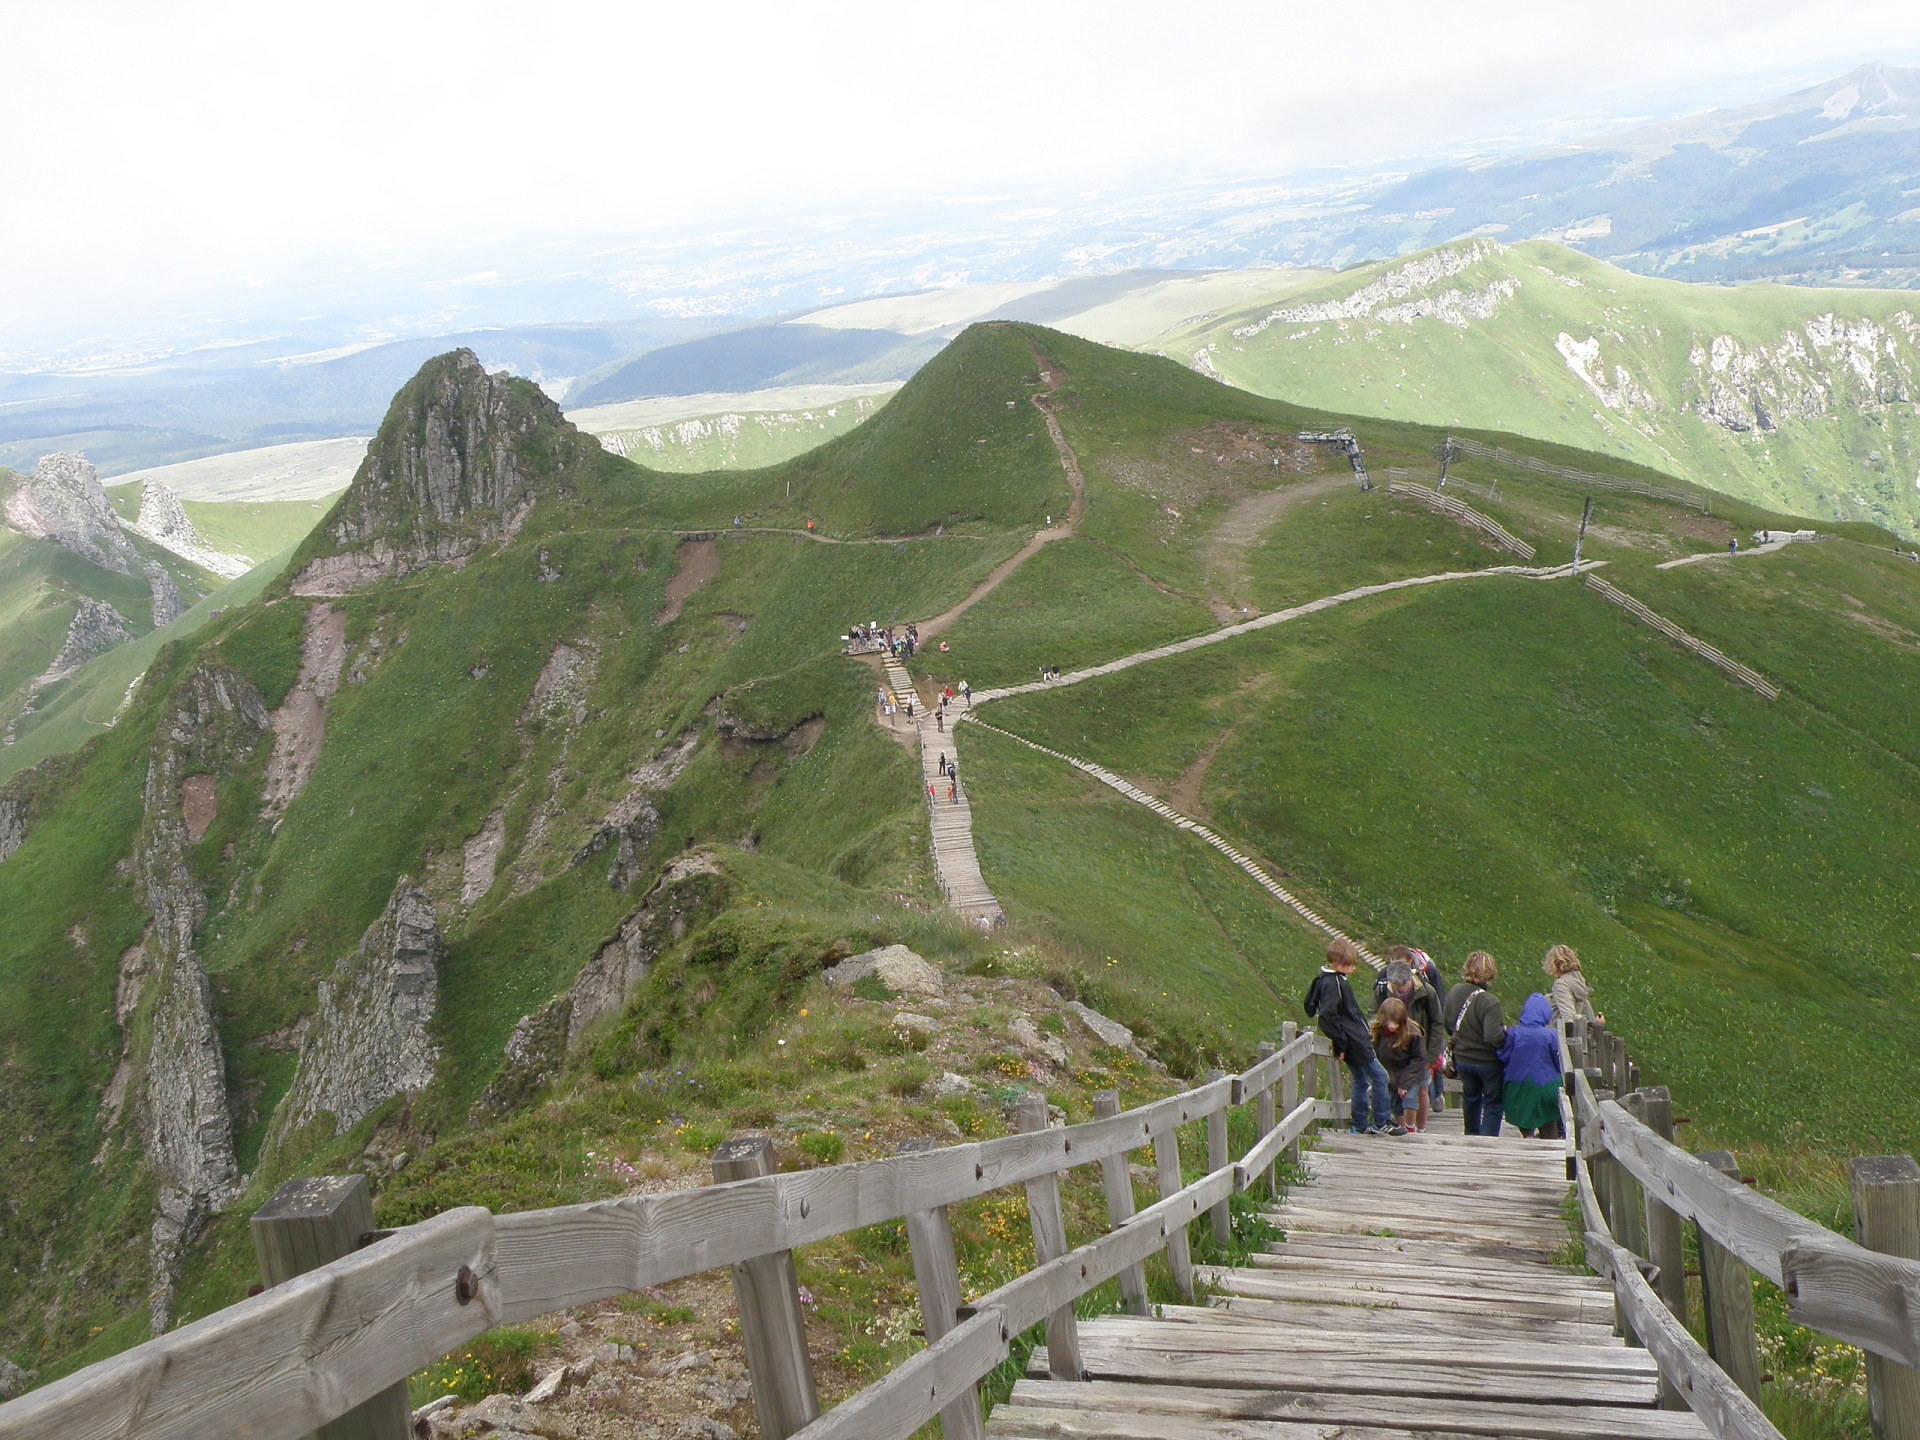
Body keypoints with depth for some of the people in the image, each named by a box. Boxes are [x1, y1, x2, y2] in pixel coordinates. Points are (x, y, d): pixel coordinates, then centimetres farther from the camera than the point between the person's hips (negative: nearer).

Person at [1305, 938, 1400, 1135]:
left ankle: (1360, 1125, 22)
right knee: (1379, 1076, -3)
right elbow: (1328, 1016, -25)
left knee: (1360, 1080, 16)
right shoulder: (1333, 984, -19)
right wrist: (1340, 1044, -19)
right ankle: (1381, 1122, 4)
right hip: (1354, 1042, -10)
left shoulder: (1325, 980, 11)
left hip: (1354, 1042, 10)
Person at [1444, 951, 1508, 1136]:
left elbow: (1448, 1026, 3)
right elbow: (1493, 1036, -33)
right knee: (1493, 1104, 13)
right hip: (1488, 1062, -6)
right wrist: (1505, 1031, -13)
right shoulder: (1489, 1001, -28)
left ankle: (1472, 1135, 46)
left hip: (1462, 1058, 6)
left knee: (1470, 1098, 28)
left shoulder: (1454, 992, -10)